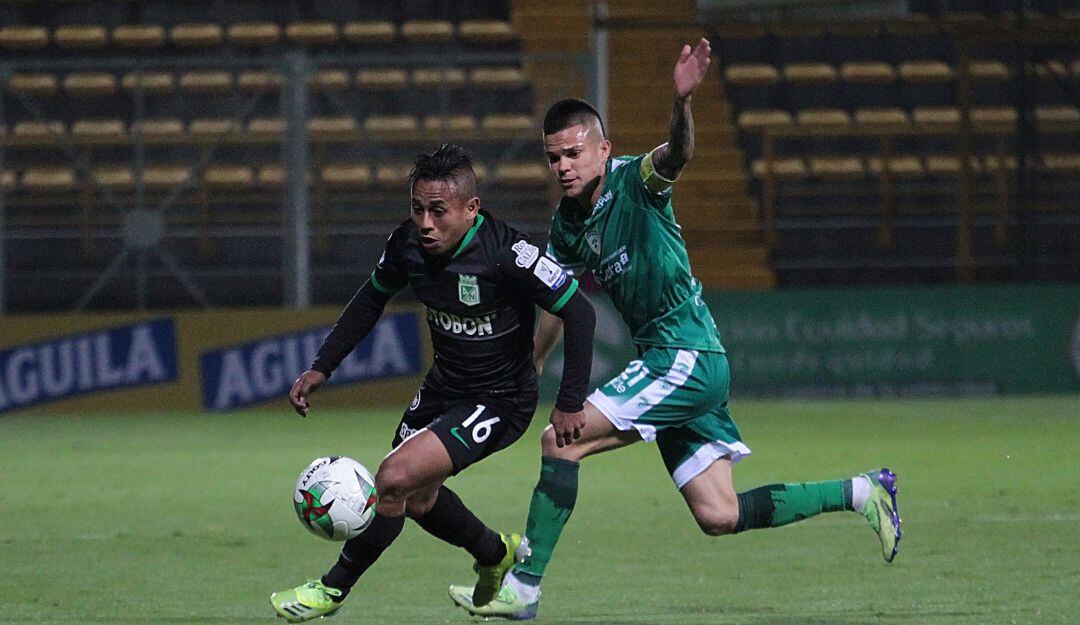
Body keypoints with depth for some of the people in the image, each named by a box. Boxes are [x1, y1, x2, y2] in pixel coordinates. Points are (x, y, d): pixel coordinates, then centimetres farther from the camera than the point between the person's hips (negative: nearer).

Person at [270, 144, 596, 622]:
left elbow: (579, 313, -22)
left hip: (498, 401, -7)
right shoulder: (408, 244, -11)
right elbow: (371, 299, 10)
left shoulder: (506, 254, -29)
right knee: (416, 499, 20)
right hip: (443, 386, 7)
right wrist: (321, 368, 5)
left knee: (395, 478, -20)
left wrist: (570, 404, -22)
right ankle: (496, 554, 49)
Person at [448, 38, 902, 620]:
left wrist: (682, 102, -54)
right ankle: (862, 493, 20)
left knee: (560, 442, -14)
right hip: (668, 364, 9)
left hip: (686, 358, -9)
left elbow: (677, 154, -34)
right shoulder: (568, 223, 11)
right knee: (718, 516, 6)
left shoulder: (635, 182, -11)